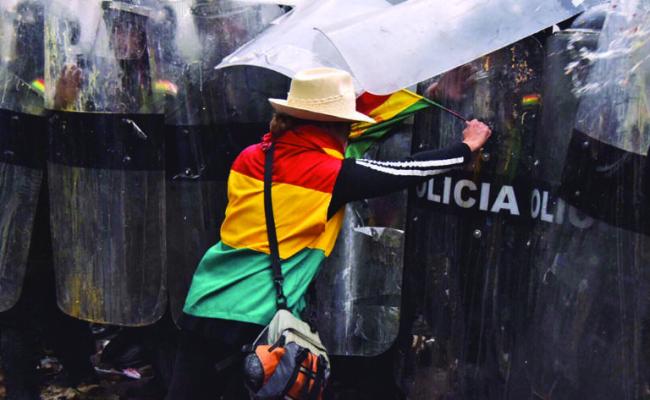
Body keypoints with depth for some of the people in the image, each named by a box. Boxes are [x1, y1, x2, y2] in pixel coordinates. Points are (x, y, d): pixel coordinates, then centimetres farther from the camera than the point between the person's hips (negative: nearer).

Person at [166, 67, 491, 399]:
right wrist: (467, 147, 15)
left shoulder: (248, 159, 5)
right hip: (258, 323, -5)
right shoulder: (331, 174, -8)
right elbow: (408, 170, 1)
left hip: (201, 309, 6)